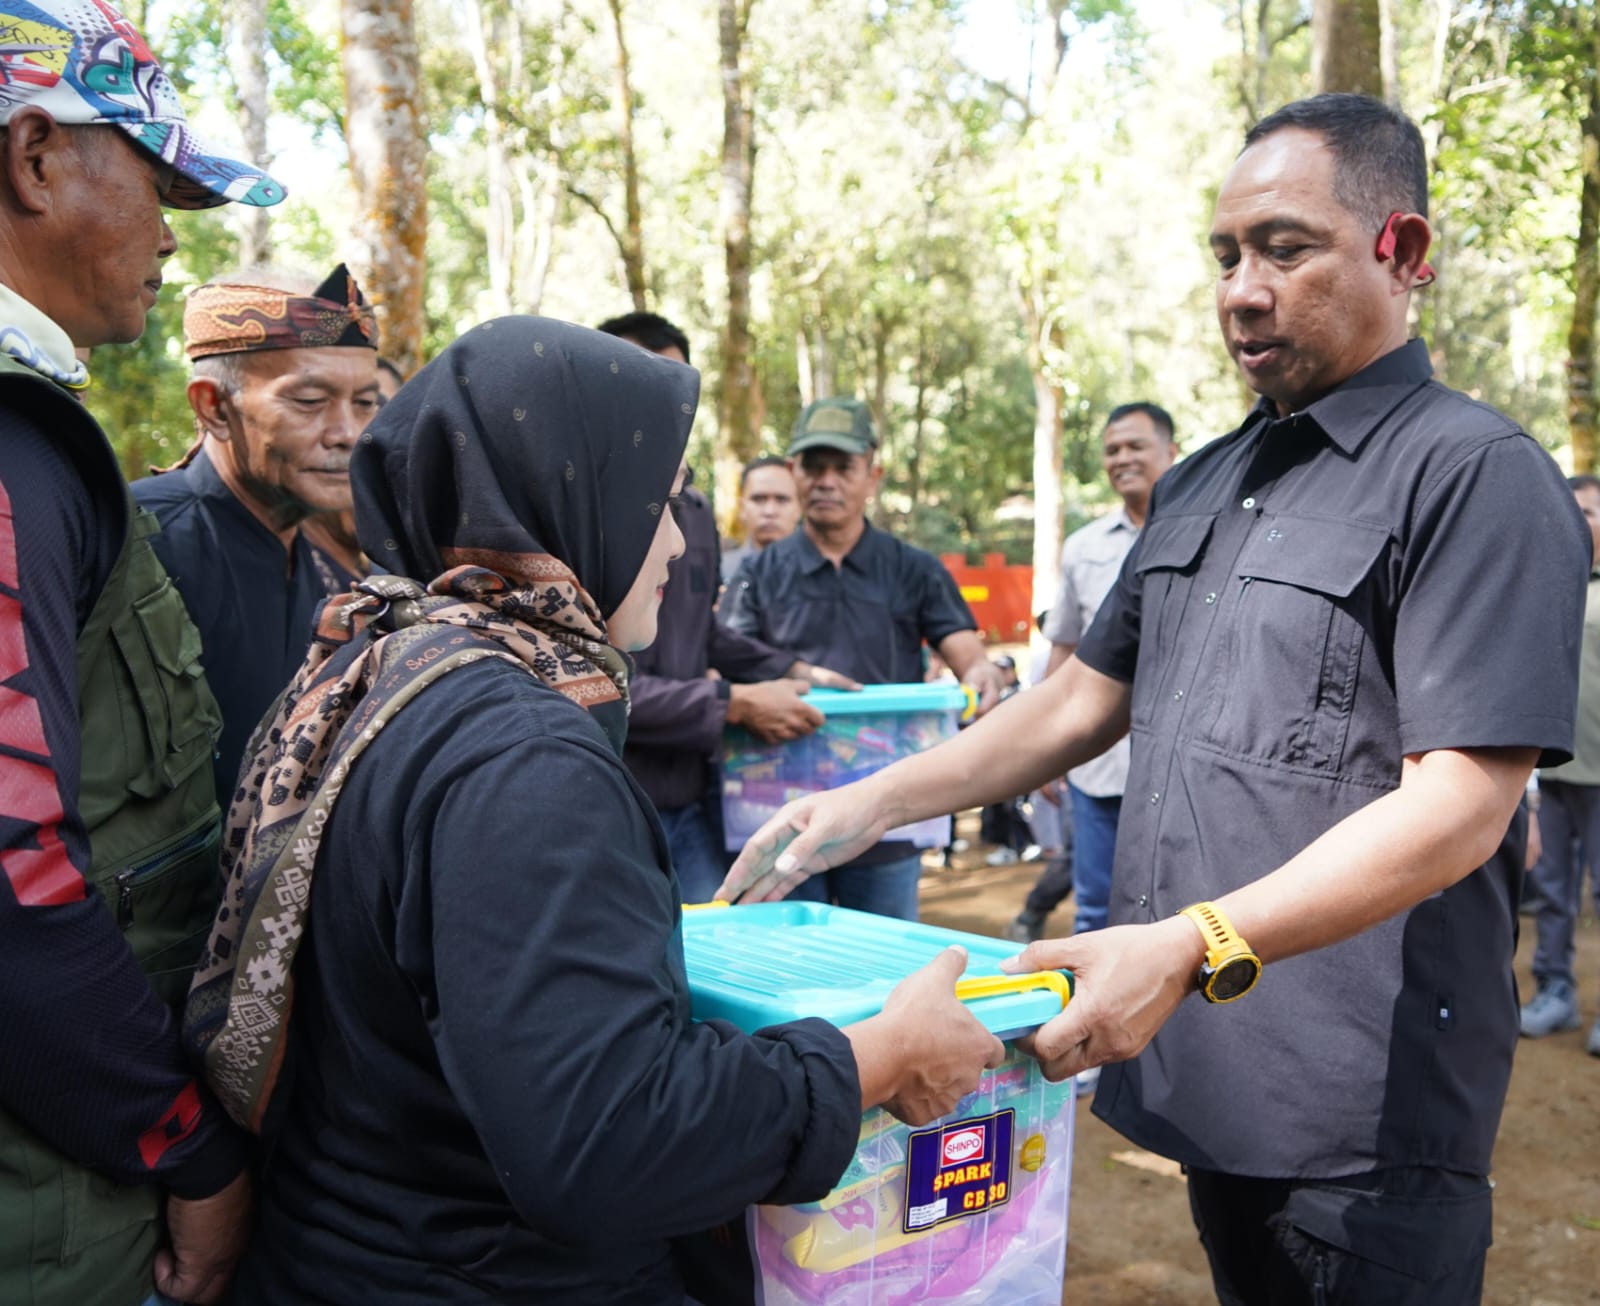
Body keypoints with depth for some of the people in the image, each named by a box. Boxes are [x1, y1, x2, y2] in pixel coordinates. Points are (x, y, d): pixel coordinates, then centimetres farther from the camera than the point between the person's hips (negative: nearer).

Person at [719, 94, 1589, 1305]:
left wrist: (1194, 948, -29)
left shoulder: (1478, 474, -12)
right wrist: (874, 802, 4)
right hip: (1206, 1075, 7)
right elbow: (1087, 700, 15)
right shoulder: (1202, 484, 12)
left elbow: (1459, 807, -20)